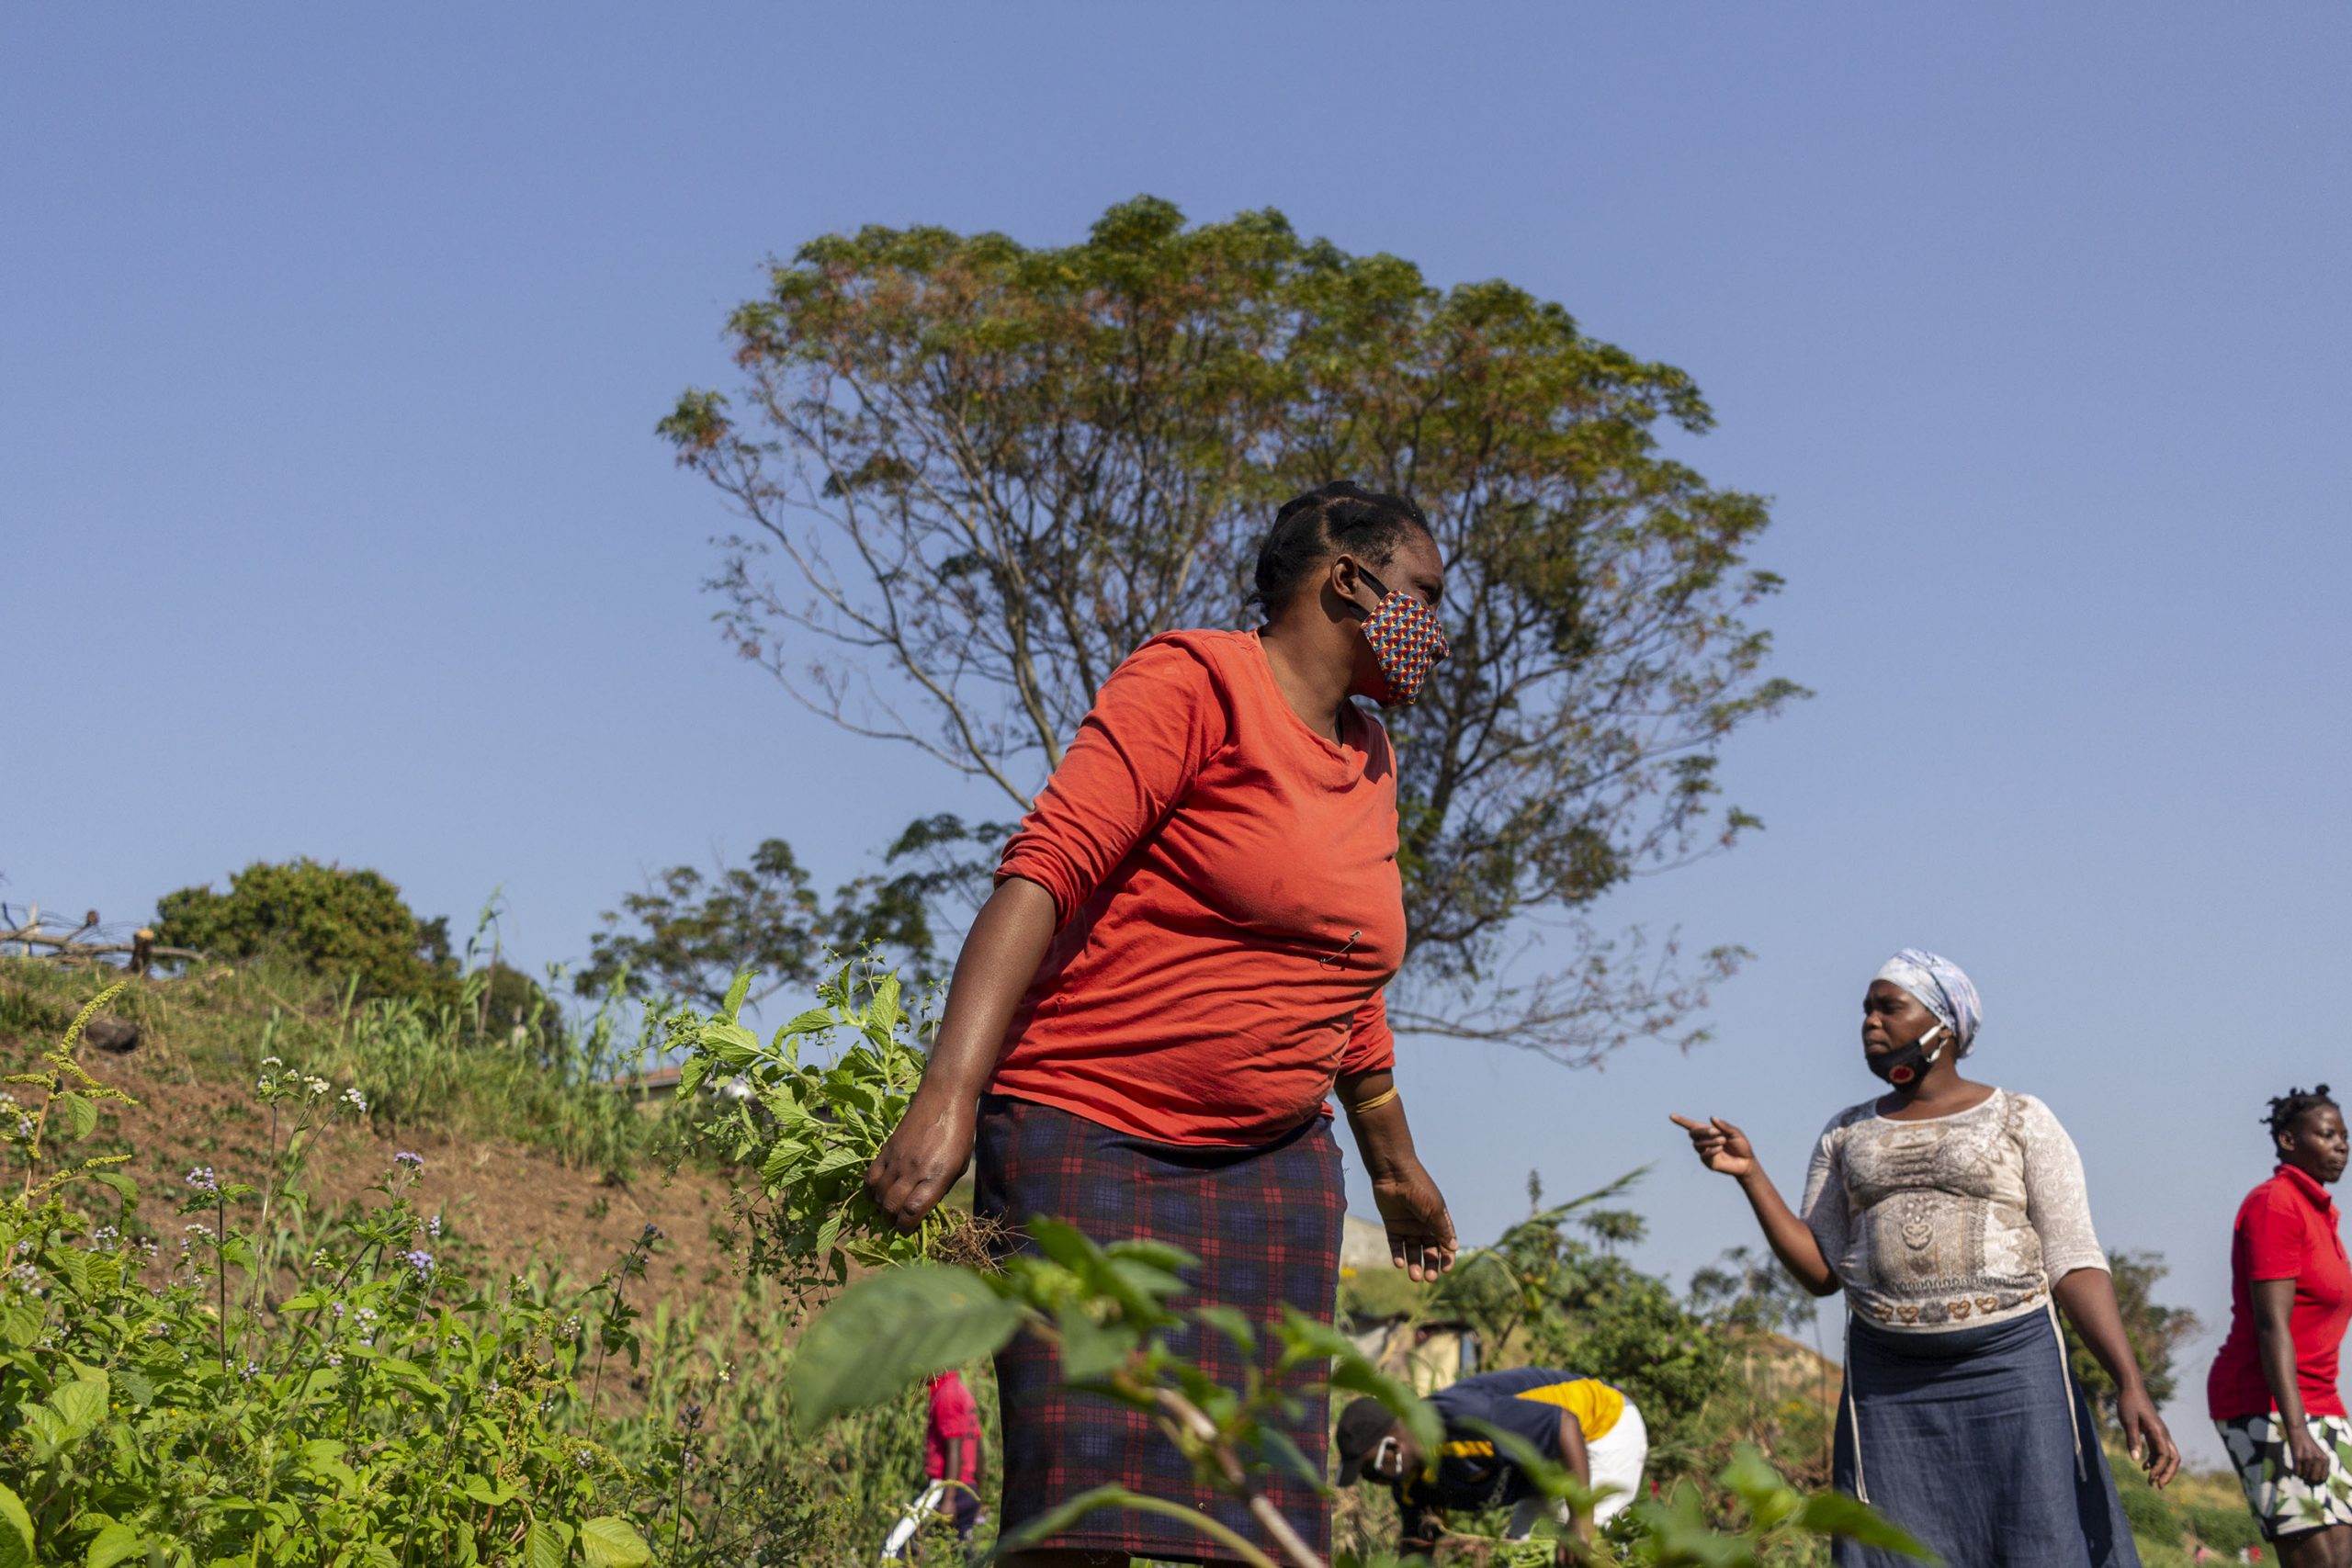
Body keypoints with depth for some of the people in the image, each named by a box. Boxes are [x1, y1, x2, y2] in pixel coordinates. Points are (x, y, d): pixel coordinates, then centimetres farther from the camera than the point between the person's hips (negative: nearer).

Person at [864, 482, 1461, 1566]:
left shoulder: (1370, 765, 16)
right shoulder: (1198, 683, -7)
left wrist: (1396, 1167, 35)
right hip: (1094, 1137, -7)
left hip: (1272, 1164, 8)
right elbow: (1045, 870, -18)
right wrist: (949, 1095, -30)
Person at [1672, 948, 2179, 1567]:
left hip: (2010, 1368, -3)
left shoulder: (2022, 1121, 2)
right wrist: (1749, 1173, 0)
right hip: (1890, 1384, 3)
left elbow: (2074, 1263, -3)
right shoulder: (1847, 1134, 14)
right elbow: (1820, 1271, 10)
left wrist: (2130, 1383, -15)